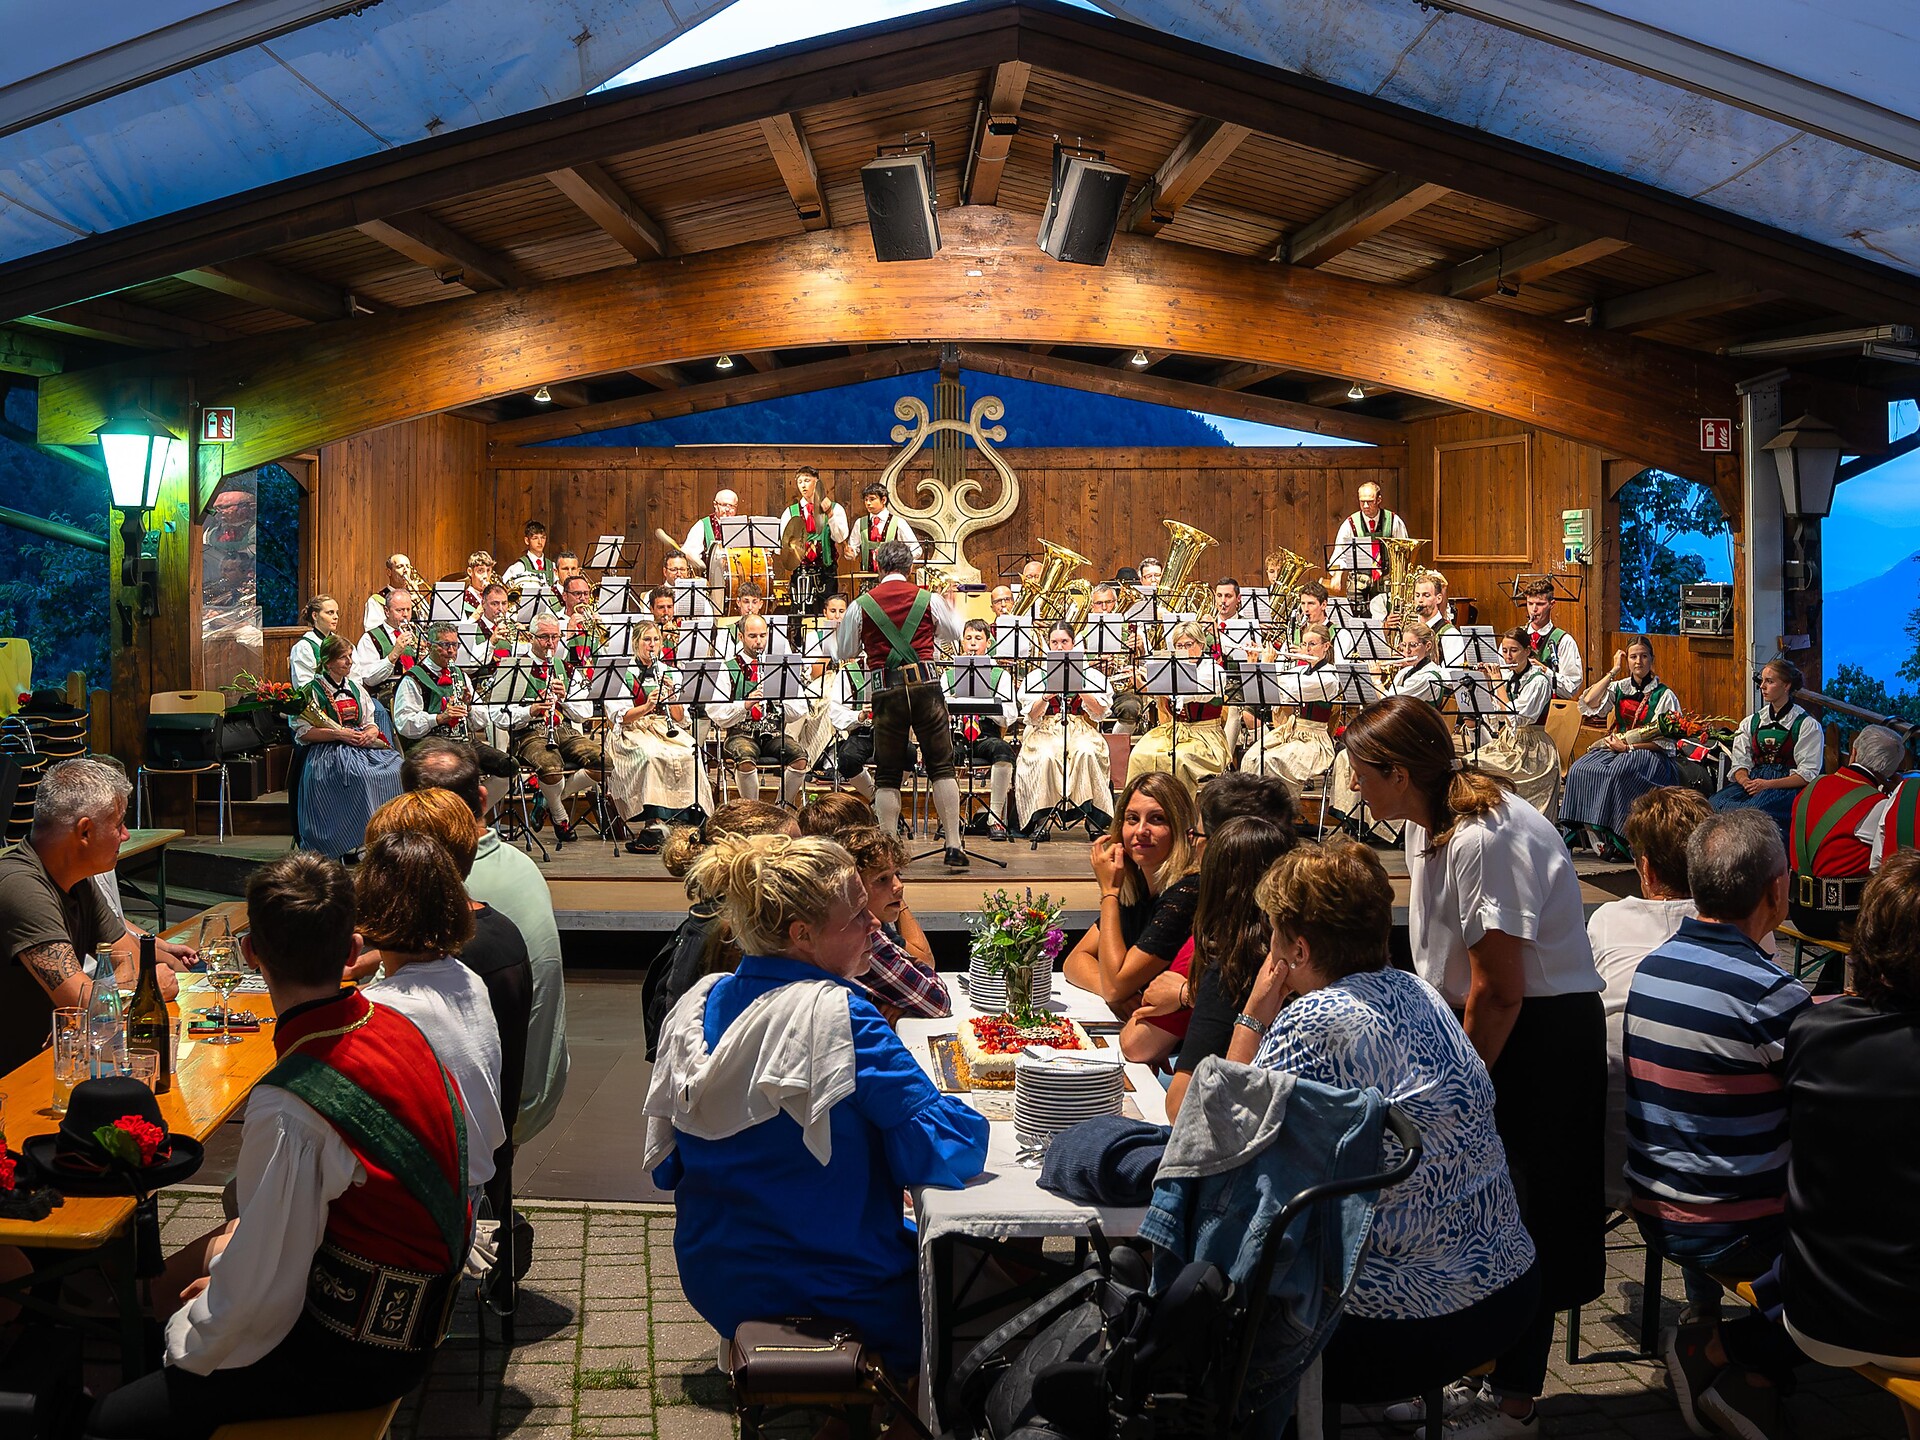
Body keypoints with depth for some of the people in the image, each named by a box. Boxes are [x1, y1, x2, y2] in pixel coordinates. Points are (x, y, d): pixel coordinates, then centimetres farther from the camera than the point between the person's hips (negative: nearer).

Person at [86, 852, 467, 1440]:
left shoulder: (289, 1107, -30)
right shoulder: (393, 1024, -5)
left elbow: (259, 1299, -22)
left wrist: (187, 1343, -3)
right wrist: (243, 1237, 13)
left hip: (352, 1357, -9)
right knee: (165, 1286, 22)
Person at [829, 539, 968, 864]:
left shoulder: (861, 606, 2)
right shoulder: (929, 599, 3)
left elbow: (843, 652, 11)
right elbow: (955, 634, 19)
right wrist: (951, 606, 38)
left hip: (885, 690, 0)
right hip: (925, 683, 0)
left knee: (887, 776, 7)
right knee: (942, 767, 5)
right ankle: (954, 847, 1)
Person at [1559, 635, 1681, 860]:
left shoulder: (1664, 696, 2)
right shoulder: (1619, 687, 15)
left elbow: (1665, 742, -3)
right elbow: (1588, 704, -2)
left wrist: (1628, 746, -14)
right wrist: (1613, 672, 2)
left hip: (1649, 755, -4)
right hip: (1615, 749, 5)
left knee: (1617, 772, -37)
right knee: (1582, 769, -27)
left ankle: (1615, 839, -31)